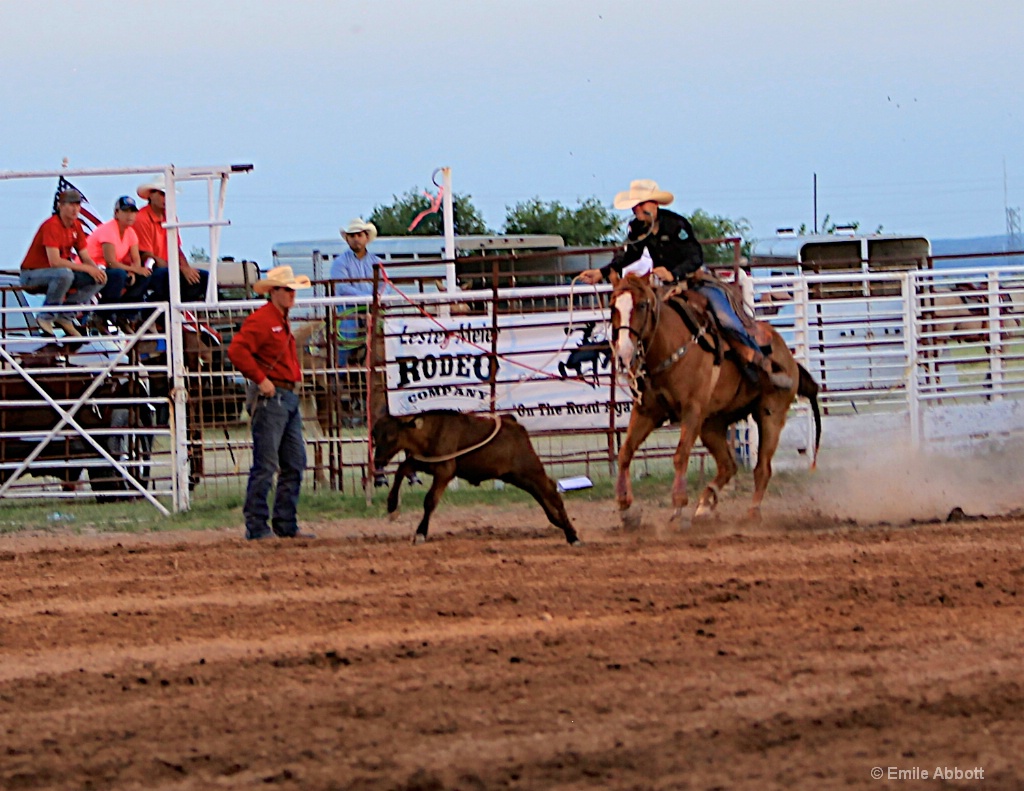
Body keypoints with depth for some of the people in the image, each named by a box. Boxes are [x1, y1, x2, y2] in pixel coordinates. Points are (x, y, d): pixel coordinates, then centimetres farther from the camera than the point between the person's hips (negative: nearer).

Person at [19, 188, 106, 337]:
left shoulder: (76, 226, 4)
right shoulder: (52, 225, -21)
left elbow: (86, 258, 5)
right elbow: (54, 261, -30)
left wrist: (96, 269, -19)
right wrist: (87, 269, -28)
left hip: (59, 272, 8)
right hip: (32, 273, -8)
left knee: (98, 279, -8)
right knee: (65, 274, -39)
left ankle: (65, 317, -1)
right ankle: (45, 317, -20)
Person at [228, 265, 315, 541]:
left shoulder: (283, 322, 19)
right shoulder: (260, 320, -12)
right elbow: (236, 351, -24)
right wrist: (260, 379, -22)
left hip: (289, 398, 10)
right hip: (270, 397, -10)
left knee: (295, 464, 11)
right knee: (265, 465, -8)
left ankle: (286, 525, 17)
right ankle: (256, 526, -4)